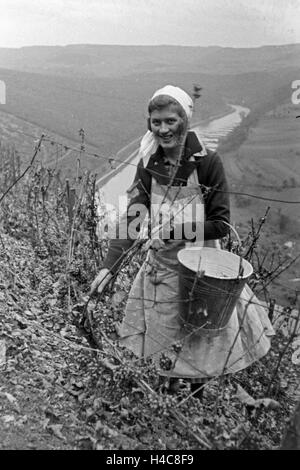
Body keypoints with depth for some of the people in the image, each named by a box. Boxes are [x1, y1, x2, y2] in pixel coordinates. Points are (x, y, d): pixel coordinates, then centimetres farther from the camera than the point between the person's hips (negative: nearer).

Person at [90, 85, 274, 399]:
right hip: (161, 266, 4)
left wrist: (174, 230, -23)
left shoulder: (207, 162, -15)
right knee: (165, 337, 18)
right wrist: (109, 266, -17)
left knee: (200, 337, 12)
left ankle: (198, 397, 39)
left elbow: (221, 224, -14)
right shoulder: (149, 164, -4)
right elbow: (132, 218, -8)